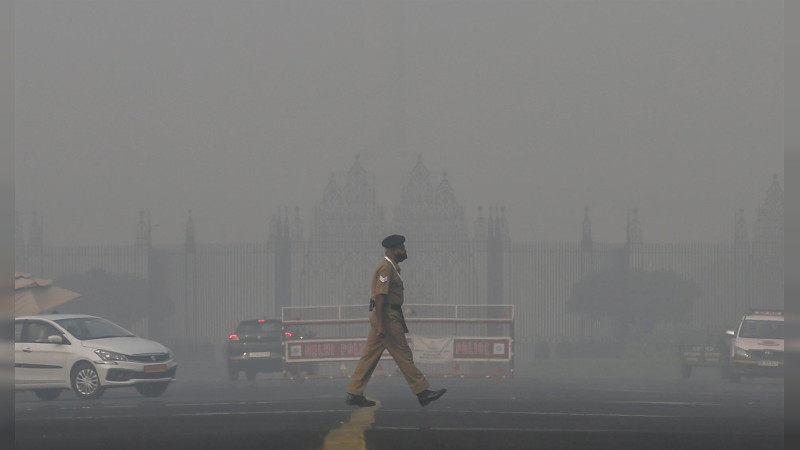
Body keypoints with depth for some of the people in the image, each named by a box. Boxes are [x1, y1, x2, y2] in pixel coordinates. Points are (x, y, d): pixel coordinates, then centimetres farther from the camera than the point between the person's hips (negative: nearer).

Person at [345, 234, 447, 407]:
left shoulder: (390, 267, 18)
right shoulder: (386, 268, -15)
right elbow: (380, 297, -21)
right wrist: (381, 325, -25)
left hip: (381, 316, 10)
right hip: (386, 316, -10)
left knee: (370, 356, 8)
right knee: (403, 354, -5)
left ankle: (354, 393, 8)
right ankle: (422, 391, -1)